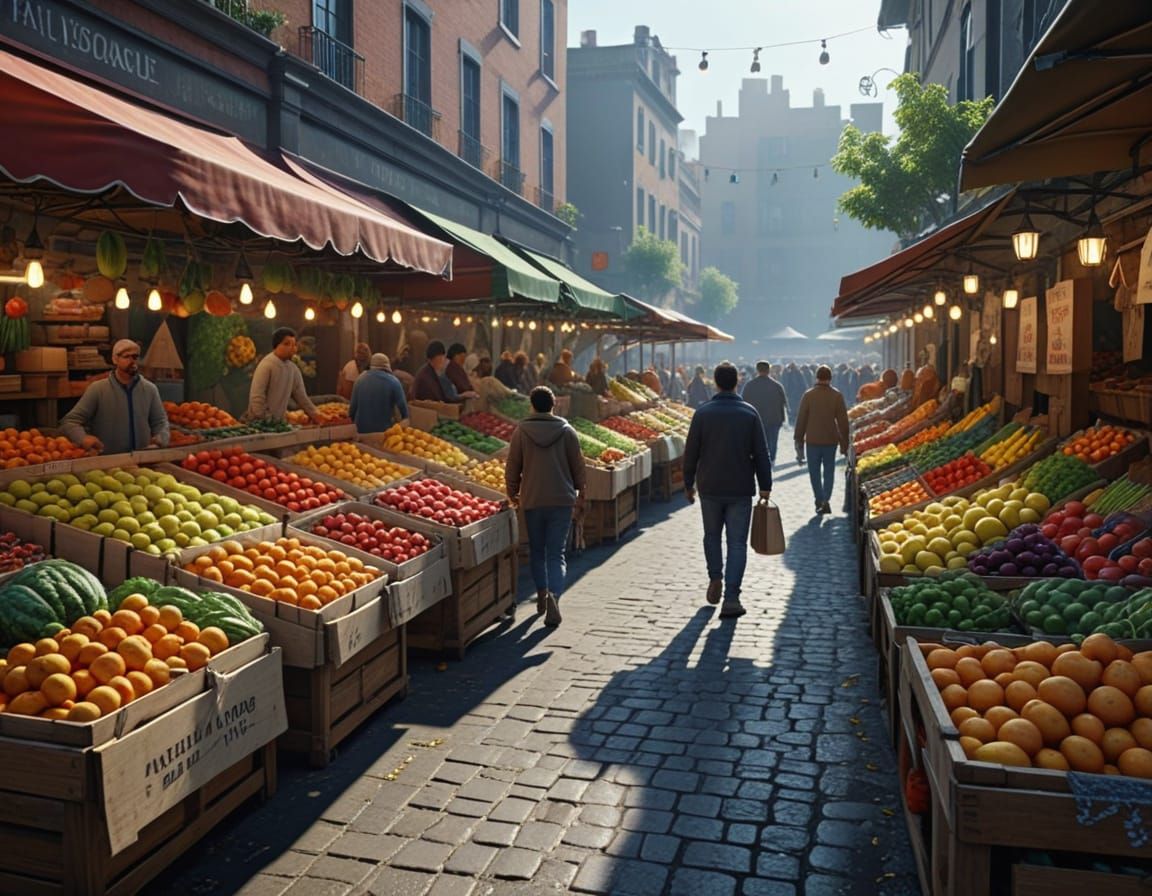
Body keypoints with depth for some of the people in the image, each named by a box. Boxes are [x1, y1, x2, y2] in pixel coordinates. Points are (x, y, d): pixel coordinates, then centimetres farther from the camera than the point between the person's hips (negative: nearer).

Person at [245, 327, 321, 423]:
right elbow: (256, 397, -18)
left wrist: (313, 413, 4)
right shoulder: (266, 365, -14)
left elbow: (301, 395, 13)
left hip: (279, 421, 6)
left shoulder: (293, 369, 7)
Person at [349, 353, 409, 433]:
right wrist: (405, 418, 10)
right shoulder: (393, 381, -7)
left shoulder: (360, 380, 4)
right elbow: (402, 405, -8)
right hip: (384, 429, -3)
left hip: (362, 429, 4)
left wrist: (351, 423, 20)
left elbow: (353, 406, 6)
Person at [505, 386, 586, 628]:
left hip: (532, 500, 0)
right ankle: (554, 596, -18)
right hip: (562, 499, 0)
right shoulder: (567, 431, -1)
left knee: (537, 550, 17)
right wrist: (580, 495, 16)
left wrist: (512, 493, 17)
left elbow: (512, 467, 1)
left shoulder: (521, 431, -3)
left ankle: (542, 594, 23)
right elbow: (578, 467, 3)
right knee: (556, 553, 1)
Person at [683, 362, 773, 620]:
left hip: (710, 488, 1)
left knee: (712, 535, 21)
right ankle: (731, 598, -3)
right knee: (737, 542, 2)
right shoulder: (749, 412, -3)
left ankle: (715, 580, 18)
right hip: (741, 489, 0)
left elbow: (691, 452, -1)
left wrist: (688, 483, 10)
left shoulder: (703, 412, -4)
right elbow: (761, 454, -2)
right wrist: (765, 486, 7)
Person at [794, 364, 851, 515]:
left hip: (812, 440, -1)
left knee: (814, 472, 10)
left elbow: (801, 420, -1)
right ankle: (826, 500, -4)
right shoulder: (837, 395, -2)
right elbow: (843, 421, 0)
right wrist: (844, 443, 7)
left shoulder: (808, 395, -4)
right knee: (829, 471, 10)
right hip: (831, 440, 1)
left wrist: (799, 441, 7)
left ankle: (819, 501, 8)